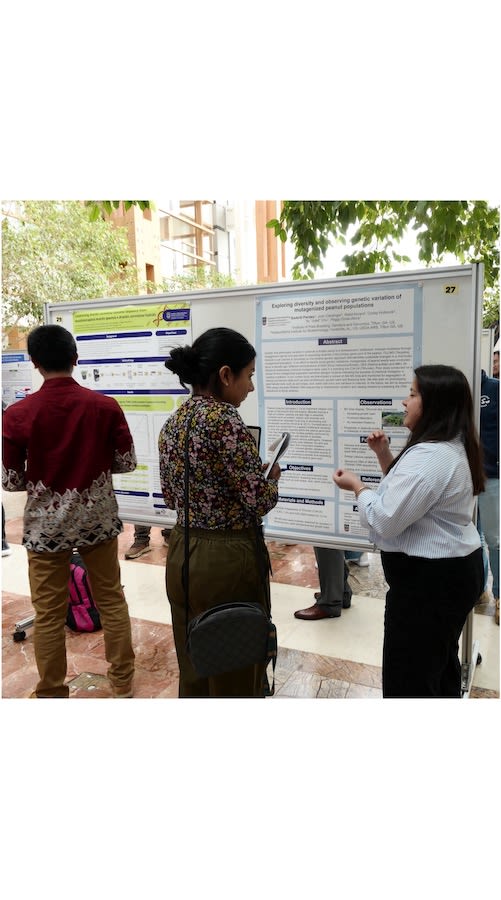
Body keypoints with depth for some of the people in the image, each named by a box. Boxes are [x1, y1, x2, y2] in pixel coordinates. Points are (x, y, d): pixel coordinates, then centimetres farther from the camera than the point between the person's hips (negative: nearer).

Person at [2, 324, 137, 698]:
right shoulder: (105, 406, -9)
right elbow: (128, 462, -2)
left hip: (46, 525, -1)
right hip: (98, 519, 2)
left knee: (49, 614, 13)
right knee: (111, 600, 17)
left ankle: (53, 694, 28)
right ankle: (123, 681, 31)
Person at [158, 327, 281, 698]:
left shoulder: (173, 422, 5)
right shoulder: (224, 418, -19)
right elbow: (259, 500, -20)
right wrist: (272, 475, 2)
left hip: (183, 554, 8)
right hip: (228, 559, -8)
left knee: (194, 670, 24)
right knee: (236, 676, 13)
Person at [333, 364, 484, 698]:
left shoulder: (429, 457, -27)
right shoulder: (451, 447, 8)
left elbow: (385, 520, -28)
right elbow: (409, 493, 17)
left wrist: (357, 486, -12)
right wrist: (385, 456, 4)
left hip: (429, 581, -11)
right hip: (450, 571, 11)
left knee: (408, 678, 4)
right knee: (439, 664, 27)